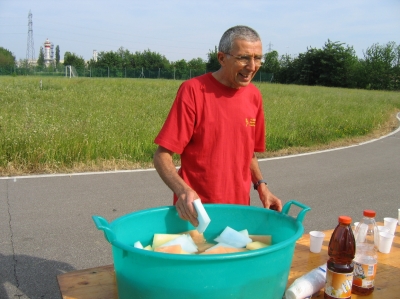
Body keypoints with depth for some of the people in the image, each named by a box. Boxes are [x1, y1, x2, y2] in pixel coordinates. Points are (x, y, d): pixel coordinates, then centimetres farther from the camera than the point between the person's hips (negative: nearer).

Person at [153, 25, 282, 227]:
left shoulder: (254, 96, 2)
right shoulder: (193, 90, -14)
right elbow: (162, 156, -15)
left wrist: (260, 186, 1)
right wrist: (183, 190, -30)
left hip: (238, 209, 5)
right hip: (195, 212, -4)